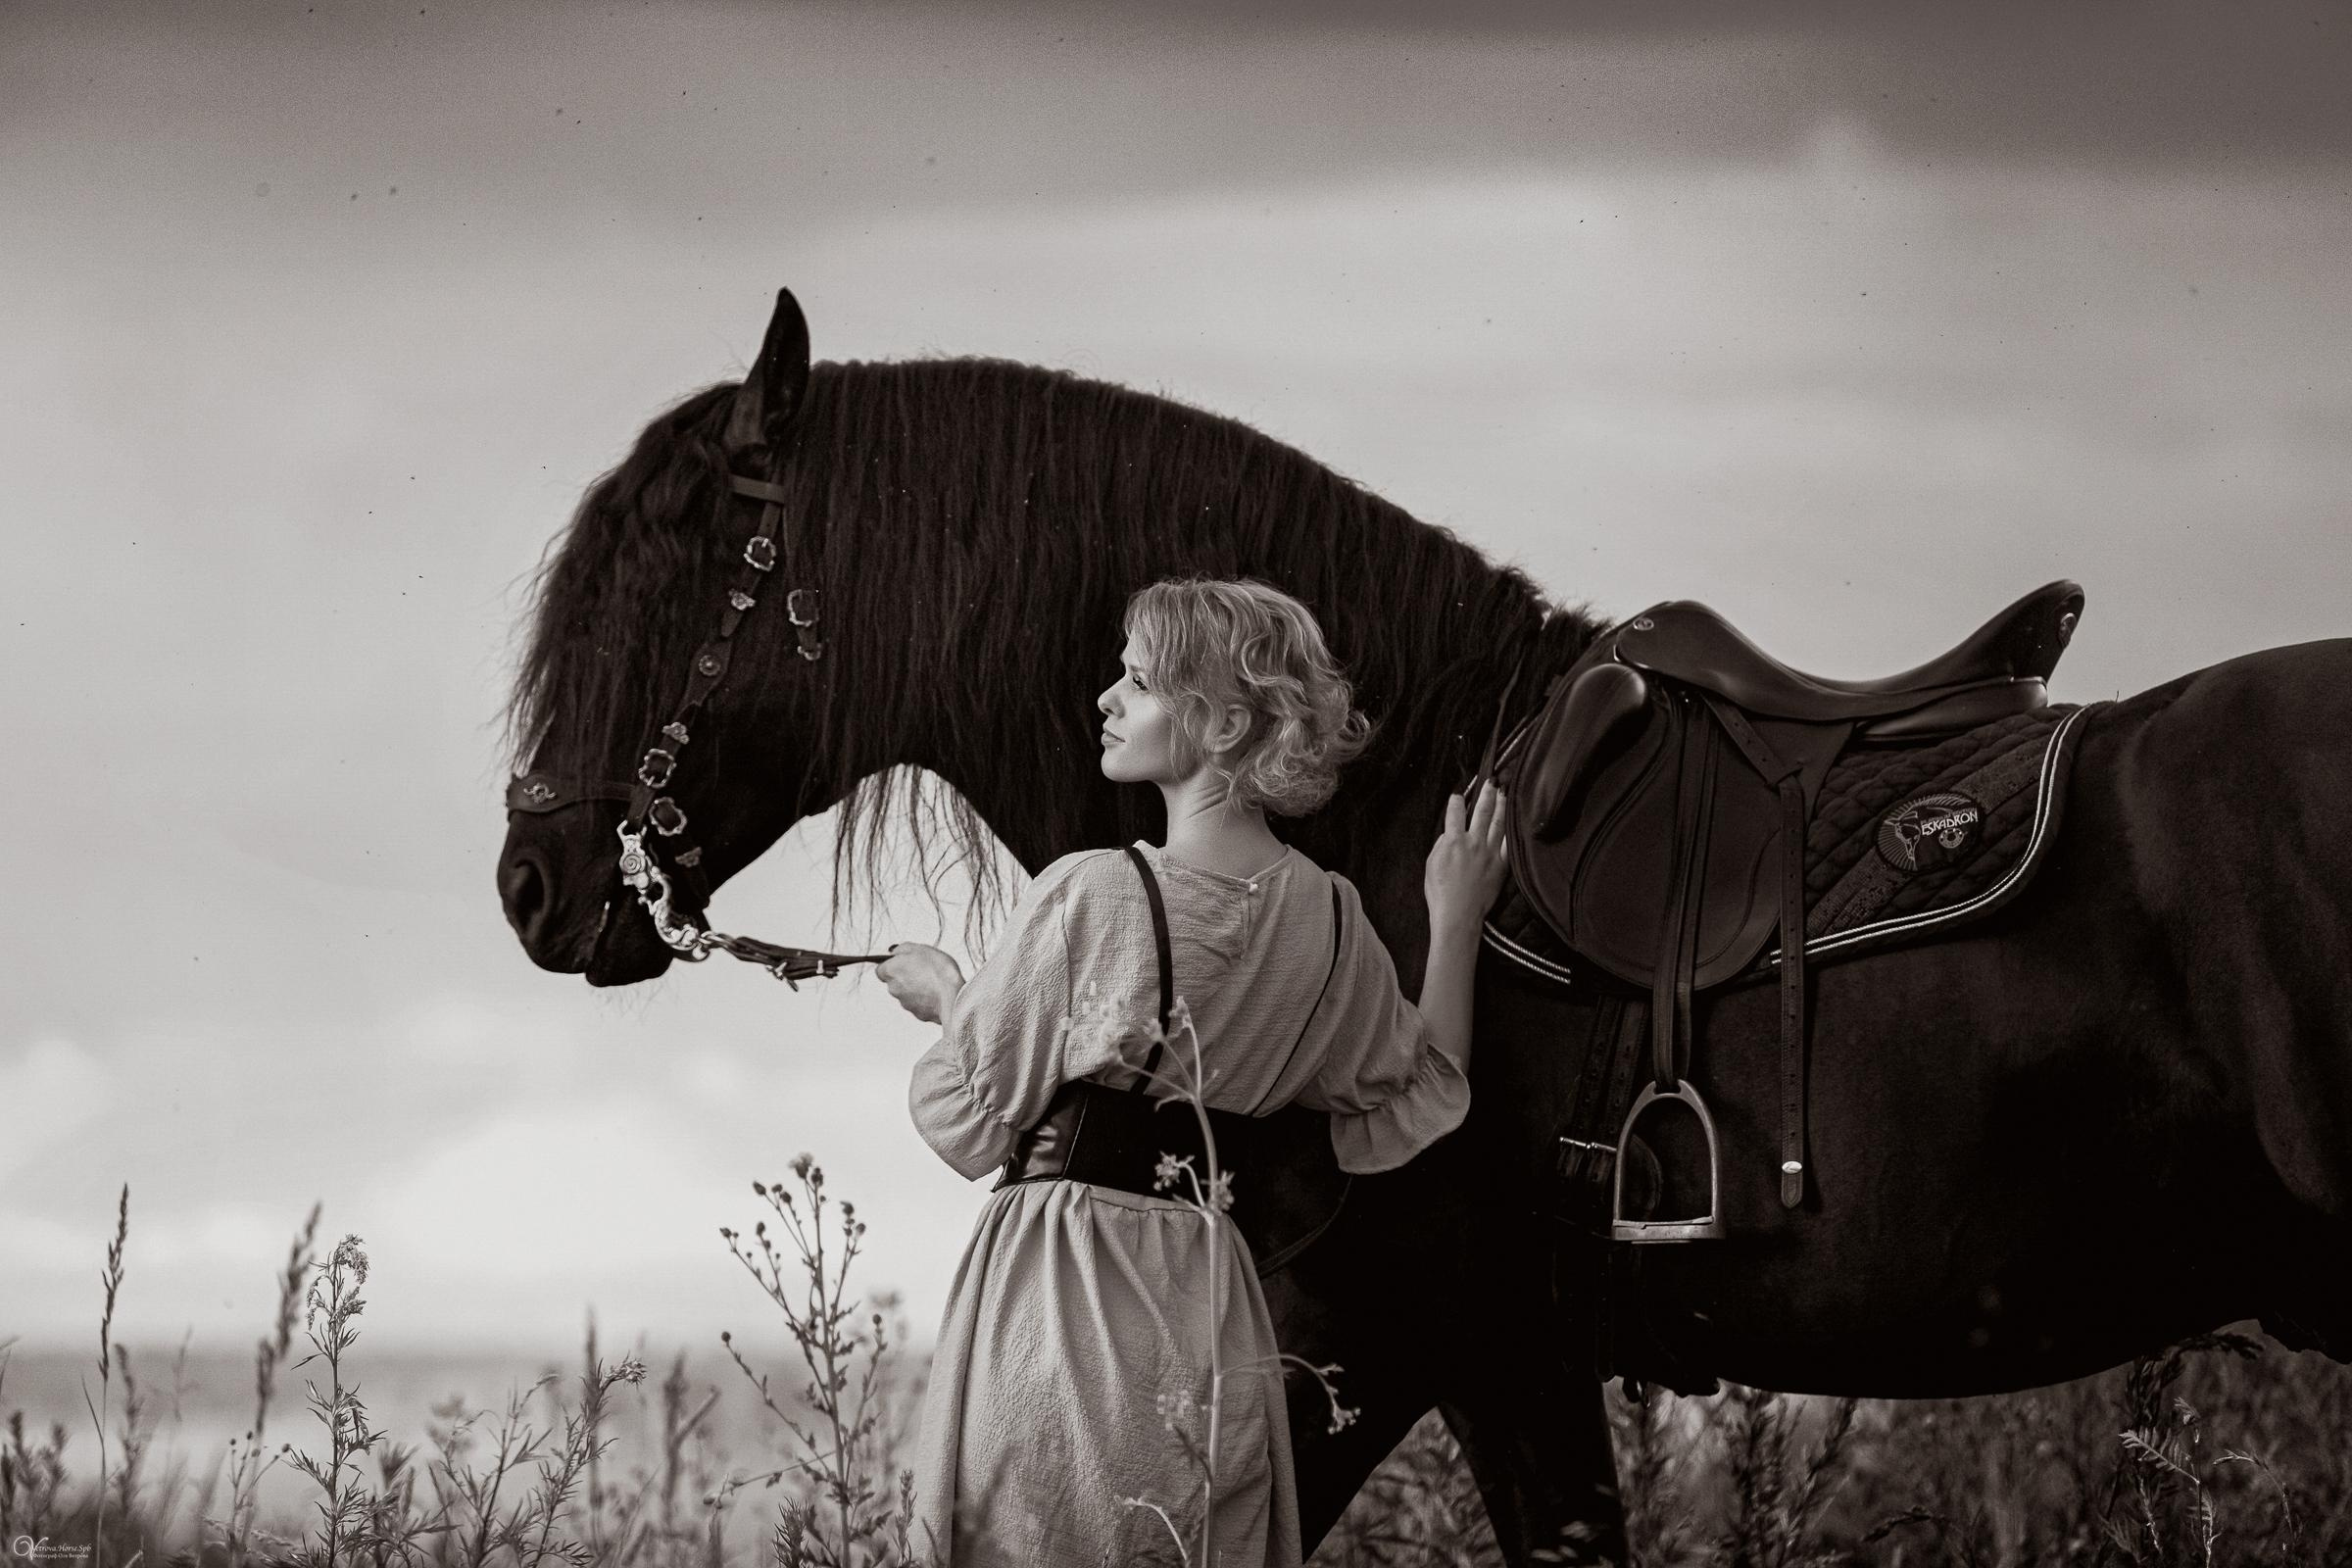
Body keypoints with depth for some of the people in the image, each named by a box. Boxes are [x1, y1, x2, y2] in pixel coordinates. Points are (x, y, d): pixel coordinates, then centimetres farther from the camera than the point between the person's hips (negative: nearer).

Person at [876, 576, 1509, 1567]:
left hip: (1056, 1291, -5)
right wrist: (1456, 919, 22)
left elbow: (972, 1120, -6)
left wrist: (944, 993, 13)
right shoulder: (1329, 917, 3)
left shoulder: (1086, 896, -14)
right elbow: (1419, 1100, 18)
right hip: (1210, 1314, 5)